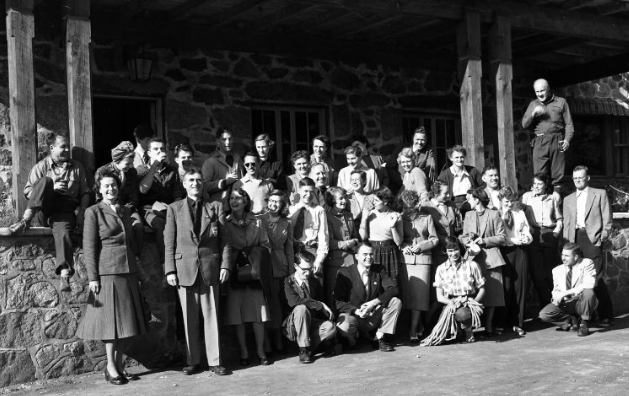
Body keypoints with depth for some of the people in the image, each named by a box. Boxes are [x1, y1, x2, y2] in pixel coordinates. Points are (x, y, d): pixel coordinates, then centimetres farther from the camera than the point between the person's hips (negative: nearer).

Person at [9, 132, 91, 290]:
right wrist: (51, 188, -11)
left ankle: (65, 276, -41)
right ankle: (25, 220, -35)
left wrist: (82, 211, -1)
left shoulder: (77, 167, 18)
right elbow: (28, 193, 4)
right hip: (43, 211, 0)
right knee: (45, 180, -28)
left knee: (63, 233, -34)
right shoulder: (41, 167, 11)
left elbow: (85, 192, 16)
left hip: (66, 210, 0)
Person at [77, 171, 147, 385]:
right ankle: (110, 367, 5)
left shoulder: (125, 211, 14)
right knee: (111, 318, -3)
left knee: (125, 318, 6)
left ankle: (119, 365, 14)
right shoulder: (93, 212, -2)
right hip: (107, 271, -6)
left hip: (128, 271, 6)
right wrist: (92, 277, -11)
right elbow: (89, 247, -6)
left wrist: (136, 268, 14)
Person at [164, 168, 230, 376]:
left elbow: (224, 239, 7)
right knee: (189, 318, 4)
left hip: (210, 268, 0)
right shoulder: (174, 209, 8)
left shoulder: (215, 207, 10)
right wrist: (170, 270, -3)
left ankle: (214, 361, 7)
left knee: (211, 315, 1)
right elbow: (169, 242, 4)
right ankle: (192, 361, 13)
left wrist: (225, 265, -2)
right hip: (185, 269, 0)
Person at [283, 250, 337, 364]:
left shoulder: (314, 283, 12)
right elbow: (294, 301, -24)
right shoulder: (288, 282, -6)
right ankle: (303, 349, -26)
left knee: (331, 327, -26)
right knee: (301, 308, -34)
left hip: (312, 323, 3)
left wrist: (326, 310, -9)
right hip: (294, 328, -3)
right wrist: (320, 305, -24)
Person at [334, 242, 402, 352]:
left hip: (374, 317, 3)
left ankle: (382, 337, -5)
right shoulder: (345, 273, -7)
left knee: (396, 301, -18)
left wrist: (374, 302, -23)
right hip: (353, 315, -3)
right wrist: (356, 311, -25)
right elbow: (338, 301, -9)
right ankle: (353, 337, 3)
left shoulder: (379, 270, 3)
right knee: (344, 327, -37)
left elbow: (393, 289, -9)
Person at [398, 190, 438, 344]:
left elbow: (434, 239, 7)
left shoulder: (426, 218, 7)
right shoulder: (400, 219, 9)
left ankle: (413, 331, -7)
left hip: (423, 259, -1)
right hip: (405, 259, 1)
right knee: (407, 293, -1)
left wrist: (421, 246, -8)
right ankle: (418, 325, 15)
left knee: (419, 293, -8)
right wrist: (403, 246, -7)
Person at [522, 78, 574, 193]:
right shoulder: (533, 104, 18)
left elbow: (569, 124, 8)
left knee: (558, 176, -3)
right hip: (540, 142, 1)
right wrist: (533, 113, -6)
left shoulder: (561, 102, 12)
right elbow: (524, 125, 11)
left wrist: (567, 139, -7)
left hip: (557, 142, -1)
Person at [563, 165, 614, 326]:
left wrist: (603, 236, -6)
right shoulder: (568, 199, 21)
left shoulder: (600, 194, 10)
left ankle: (605, 315, -2)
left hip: (592, 239, -4)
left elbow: (607, 219, 5)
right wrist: (566, 242, 7)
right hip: (575, 240, 4)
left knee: (596, 278, -9)